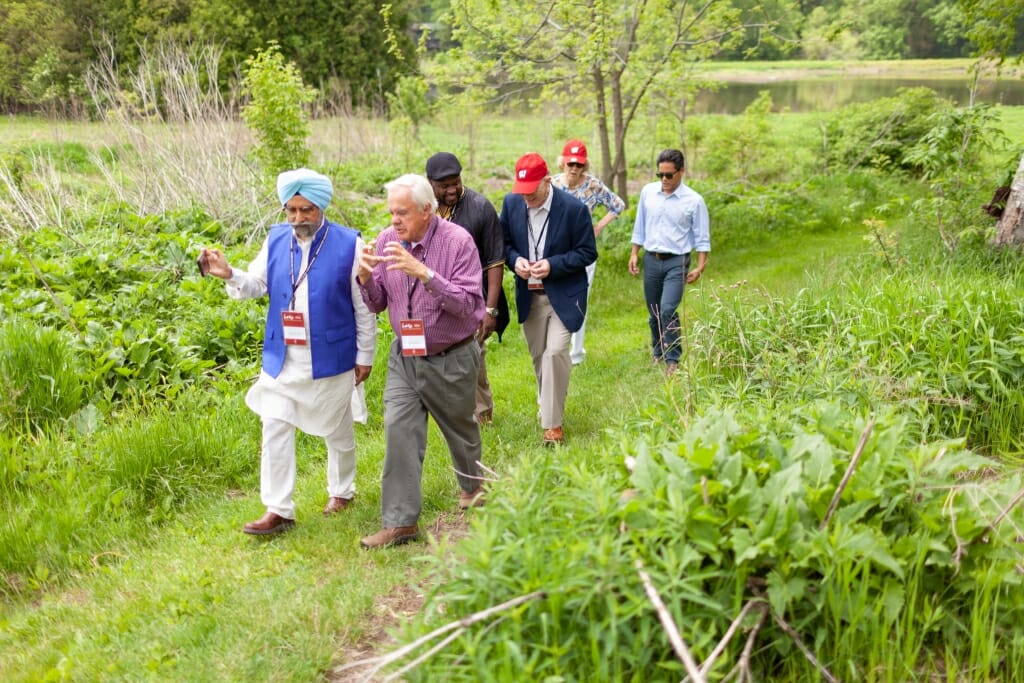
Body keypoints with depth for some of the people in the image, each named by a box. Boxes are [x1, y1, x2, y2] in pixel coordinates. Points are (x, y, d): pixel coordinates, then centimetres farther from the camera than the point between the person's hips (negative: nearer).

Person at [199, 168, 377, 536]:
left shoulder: (348, 244, -11)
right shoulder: (276, 239, 1)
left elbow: (364, 307, -6)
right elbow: (257, 284, 7)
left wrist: (365, 356, -3)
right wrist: (229, 275, -14)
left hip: (331, 358, -3)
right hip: (281, 359, 3)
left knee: (337, 430, 15)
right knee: (275, 430, 0)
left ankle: (342, 490, 38)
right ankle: (278, 511, 8)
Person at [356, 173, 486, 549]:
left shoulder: (457, 241, -18)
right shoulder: (387, 240, -5)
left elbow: (468, 304, -25)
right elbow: (377, 304, 2)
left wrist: (424, 273, -35)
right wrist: (366, 276, -20)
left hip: (451, 359, -3)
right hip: (404, 356, 3)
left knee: (460, 427, 17)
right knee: (398, 429, -9)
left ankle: (471, 485, 47)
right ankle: (400, 521, -1)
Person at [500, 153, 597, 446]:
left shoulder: (574, 208, -16)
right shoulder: (511, 202, -4)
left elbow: (588, 253, -9)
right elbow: (504, 242, 8)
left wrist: (553, 265, -22)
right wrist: (515, 260, -14)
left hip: (563, 295, -4)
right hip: (529, 294, 5)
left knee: (555, 352, -16)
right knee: (538, 356, 15)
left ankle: (552, 422, -5)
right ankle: (548, 406, 36)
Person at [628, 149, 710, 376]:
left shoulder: (694, 201, -7)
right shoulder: (648, 192, 2)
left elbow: (702, 237, -2)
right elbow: (640, 226, 12)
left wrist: (700, 267, -6)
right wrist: (634, 253, 8)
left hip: (677, 262, -4)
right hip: (651, 259, 4)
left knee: (668, 310, -17)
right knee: (654, 313, 11)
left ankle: (672, 360, -5)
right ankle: (658, 352, 30)